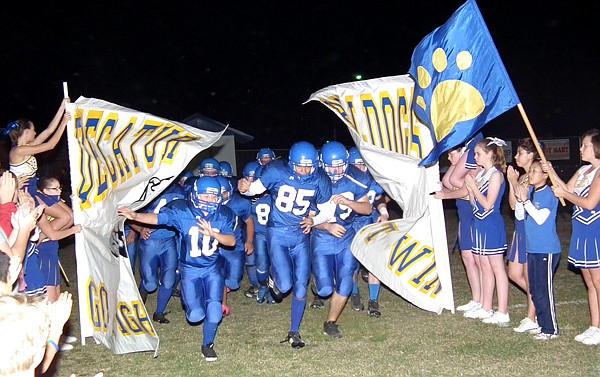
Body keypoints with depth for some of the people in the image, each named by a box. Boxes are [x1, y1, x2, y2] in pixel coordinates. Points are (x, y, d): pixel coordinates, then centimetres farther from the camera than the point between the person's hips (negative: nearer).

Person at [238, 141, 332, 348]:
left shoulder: (320, 180, -8)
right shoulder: (276, 172, -15)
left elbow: (327, 211, 2)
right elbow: (256, 188, -2)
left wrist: (313, 220, -19)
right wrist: (245, 188, -26)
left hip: (301, 235, 3)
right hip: (278, 233, -3)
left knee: (300, 286, 3)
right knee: (285, 285, -13)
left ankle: (294, 332, 20)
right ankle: (275, 276, 26)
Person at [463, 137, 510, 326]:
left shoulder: (496, 174, -13)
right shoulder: (481, 173, 12)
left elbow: (488, 204, -18)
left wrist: (473, 186, -14)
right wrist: (470, 187, -2)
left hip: (491, 225, -9)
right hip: (480, 223, 9)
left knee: (497, 268, -4)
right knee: (484, 267, 14)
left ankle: (503, 313, 1)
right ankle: (486, 309, 22)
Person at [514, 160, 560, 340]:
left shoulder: (549, 194, -13)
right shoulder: (529, 190, 7)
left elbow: (540, 218, -20)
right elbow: (519, 216, 8)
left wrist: (526, 200, -19)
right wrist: (519, 199, -8)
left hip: (547, 250, -8)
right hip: (532, 248, 8)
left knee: (544, 291, -3)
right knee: (534, 290, 14)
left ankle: (551, 329, 7)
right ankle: (542, 324, 26)